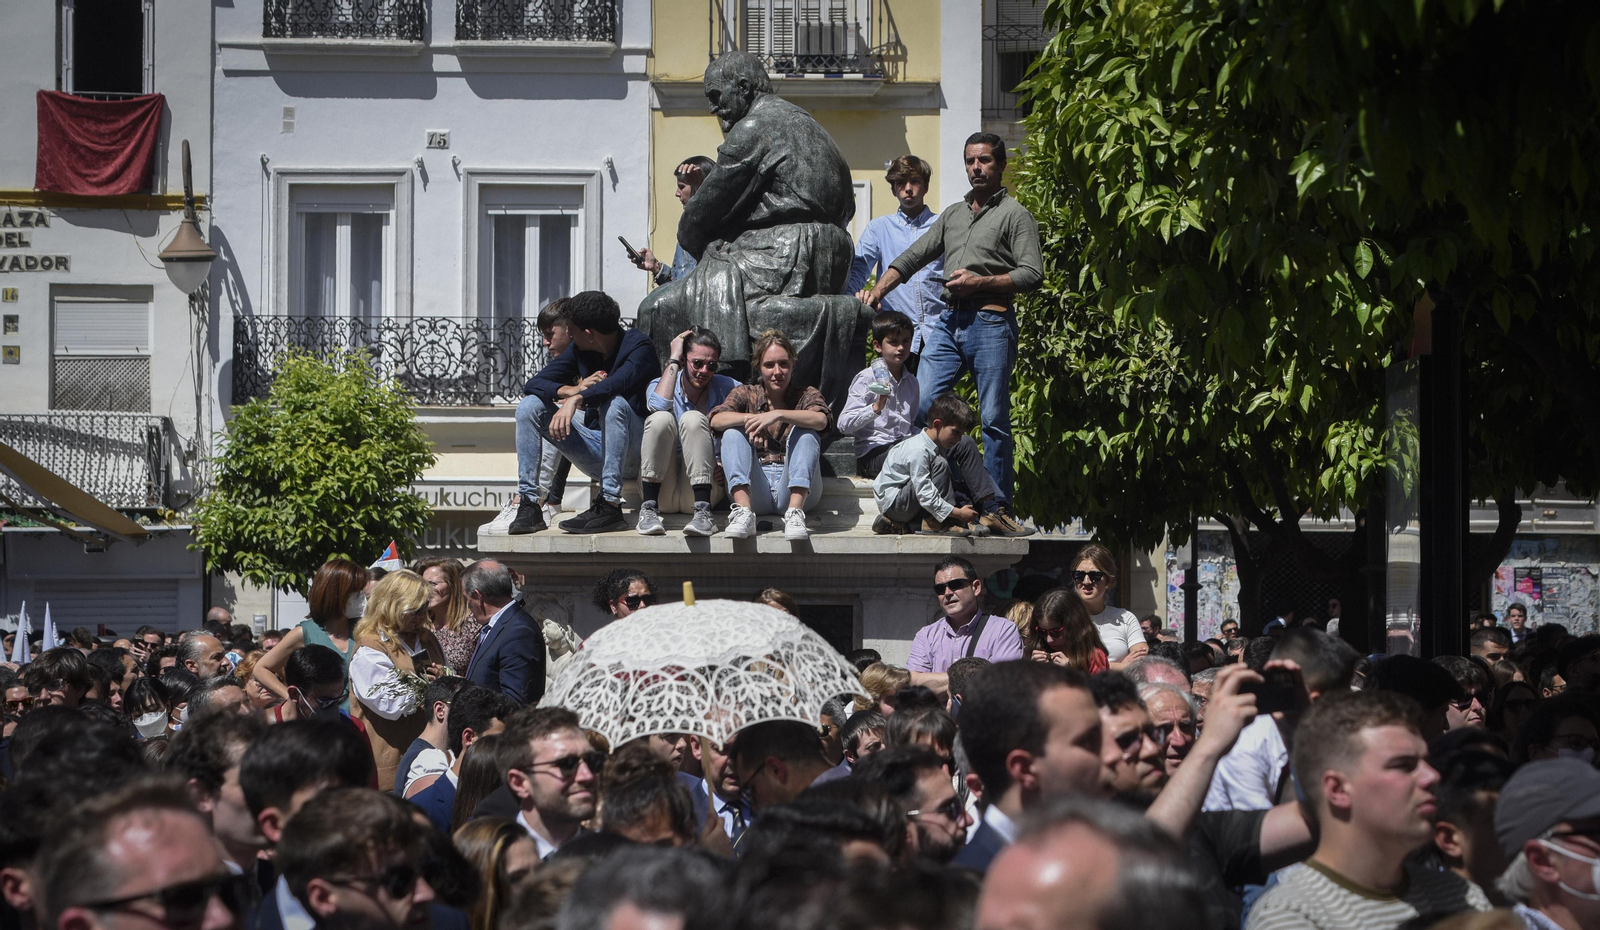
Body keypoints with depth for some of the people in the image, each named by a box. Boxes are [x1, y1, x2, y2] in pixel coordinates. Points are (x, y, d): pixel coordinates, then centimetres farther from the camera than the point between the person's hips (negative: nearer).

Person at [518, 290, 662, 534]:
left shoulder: (637, 345, -12)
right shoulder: (579, 350, 7)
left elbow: (622, 380, -34)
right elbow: (535, 383, 0)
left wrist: (577, 399, -46)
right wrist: (571, 390, -20)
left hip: (632, 452, -7)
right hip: (595, 451, 7)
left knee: (614, 402, -36)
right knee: (530, 406, -5)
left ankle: (610, 505, -38)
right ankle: (529, 504, -15)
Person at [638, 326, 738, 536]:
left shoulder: (728, 388, 7)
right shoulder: (659, 385, 6)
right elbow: (659, 405, -18)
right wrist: (673, 360, -9)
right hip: (660, 490, 0)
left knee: (693, 419, -23)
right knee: (661, 418, -24)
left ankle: (703, 513, -36)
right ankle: (649, 510, -29)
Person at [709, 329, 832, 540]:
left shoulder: (805, 394, 10)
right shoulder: (746, 394, 14)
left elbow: (821, 420, -15)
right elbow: (716, 420, -7)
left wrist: (778, 415, -29)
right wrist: (749, 418, -25)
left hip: (794, 489, -1)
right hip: (756, 490, 1)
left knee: (805, 431, -20)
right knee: (733, 432, -16)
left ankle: (795, 512, -40)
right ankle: (743, 512, -38)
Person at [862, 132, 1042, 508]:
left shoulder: (1014, 215, 2)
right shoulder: (952, 214, 21)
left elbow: (1033, 273, -7)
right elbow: (912, 257, 23)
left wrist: (979, 283, -14)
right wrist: (877, 290, 9)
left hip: (990, 324, -6)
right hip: (950, 321, 6)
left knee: (994, 420, -4)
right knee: (919, 405, -3)